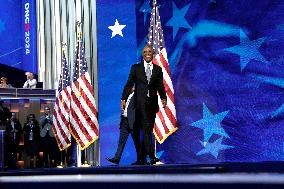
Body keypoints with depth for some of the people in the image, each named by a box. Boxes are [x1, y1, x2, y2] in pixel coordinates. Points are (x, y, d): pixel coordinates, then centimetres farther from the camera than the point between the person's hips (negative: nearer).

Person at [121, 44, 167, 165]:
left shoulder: (158, 69, 12)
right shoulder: (136, 68, 7)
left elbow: (160, 86, 10)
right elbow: (129, 84, 3)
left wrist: (163, 98, -8)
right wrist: (124, 99, -7)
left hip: (152, 104, 3)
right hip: (140, 103, -3)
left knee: (148, 130, 5)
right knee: (146, 129, -15)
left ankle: (141, 158, 12)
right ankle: (151, 156, -20)